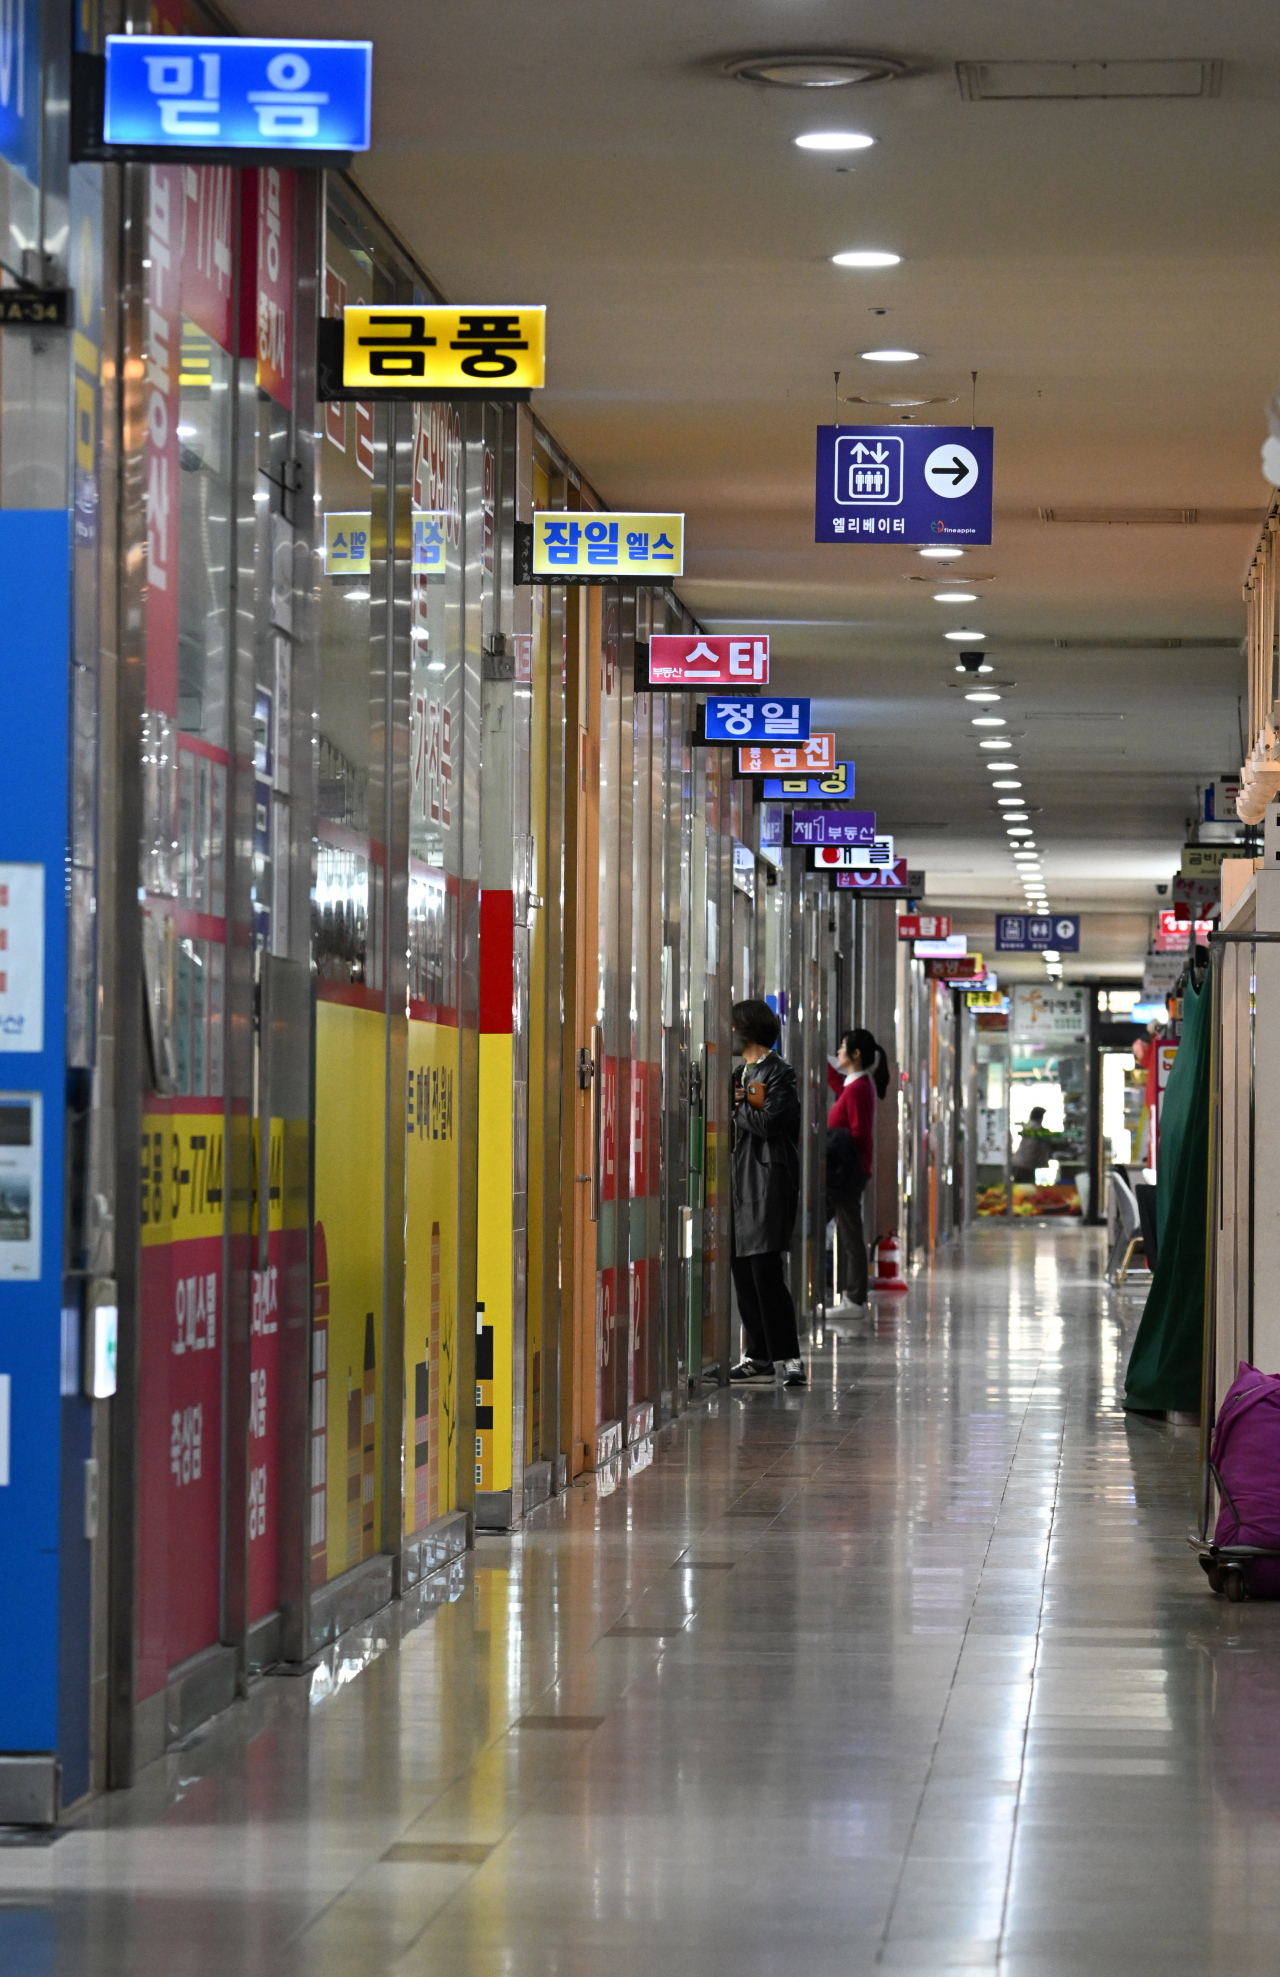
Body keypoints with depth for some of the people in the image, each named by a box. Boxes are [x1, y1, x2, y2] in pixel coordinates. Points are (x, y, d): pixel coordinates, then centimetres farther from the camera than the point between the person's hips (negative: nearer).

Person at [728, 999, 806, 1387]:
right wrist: (744, 1106, -3)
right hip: (739, 1180, 9)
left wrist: (736, 1107, -3)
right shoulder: (740, 1074, 21)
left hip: (768, 1180, -9)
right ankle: (759, 1356, 12)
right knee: (742, 1271, 6)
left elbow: (767, 1123, -17)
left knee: (765, 1269, -14)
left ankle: (789, 1357, -13)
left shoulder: (779, 1074, -6)